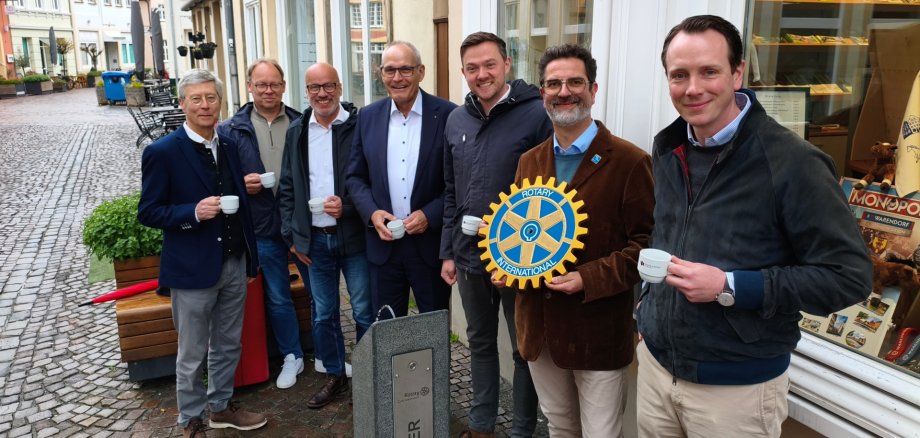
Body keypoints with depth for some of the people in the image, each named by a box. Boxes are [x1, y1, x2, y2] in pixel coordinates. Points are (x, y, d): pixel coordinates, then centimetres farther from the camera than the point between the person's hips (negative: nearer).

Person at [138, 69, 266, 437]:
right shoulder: (162, 152, -10)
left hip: (234, 264, 5)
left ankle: (221, 406, 37)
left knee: (228, 345, 18)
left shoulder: (230, 146, 6)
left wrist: (250, 256, 12)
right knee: (192, 354, 9)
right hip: (192, 268, -5)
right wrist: (193, 213, -25)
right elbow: (148, 212, -9)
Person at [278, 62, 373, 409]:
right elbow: (287, 187, 12)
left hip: (354, 237, -4)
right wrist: (292, 235, 8)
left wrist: (347, 207, -19)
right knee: (323, 315, 14)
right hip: (314, 240, 4)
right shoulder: (296, 131, 7)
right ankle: (335, 375, 31)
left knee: (365, 313, 6)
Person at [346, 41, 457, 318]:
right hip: (383, 243, 3)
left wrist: (430, 215, -16)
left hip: (431, 243, -3)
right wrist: (371, 212, -7)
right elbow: (355, 176, 9)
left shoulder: (447, 115, -7)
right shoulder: (368, 116, 5)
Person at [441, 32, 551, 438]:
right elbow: (451, 193, 11)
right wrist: (448, 251, 9)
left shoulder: (536, 115, -12)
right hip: (469, 257, 6)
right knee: (480, 343, 19)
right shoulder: (456, 120, 6)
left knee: (525, 348, 11)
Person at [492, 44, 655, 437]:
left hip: (599, 331, -5)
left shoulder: (629, 162, -11)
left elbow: (647, 243, -13)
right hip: (539, 327, 6)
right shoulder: (529, 161, 8)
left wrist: (589, 279, -22)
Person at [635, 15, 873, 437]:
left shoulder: (791, 162, -18)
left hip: (738, 385, -5)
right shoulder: (667, 148, 3)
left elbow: (850, 276, -18)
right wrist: (648, 297, 11)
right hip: (656, 362, 6)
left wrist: (730, 288, -24)